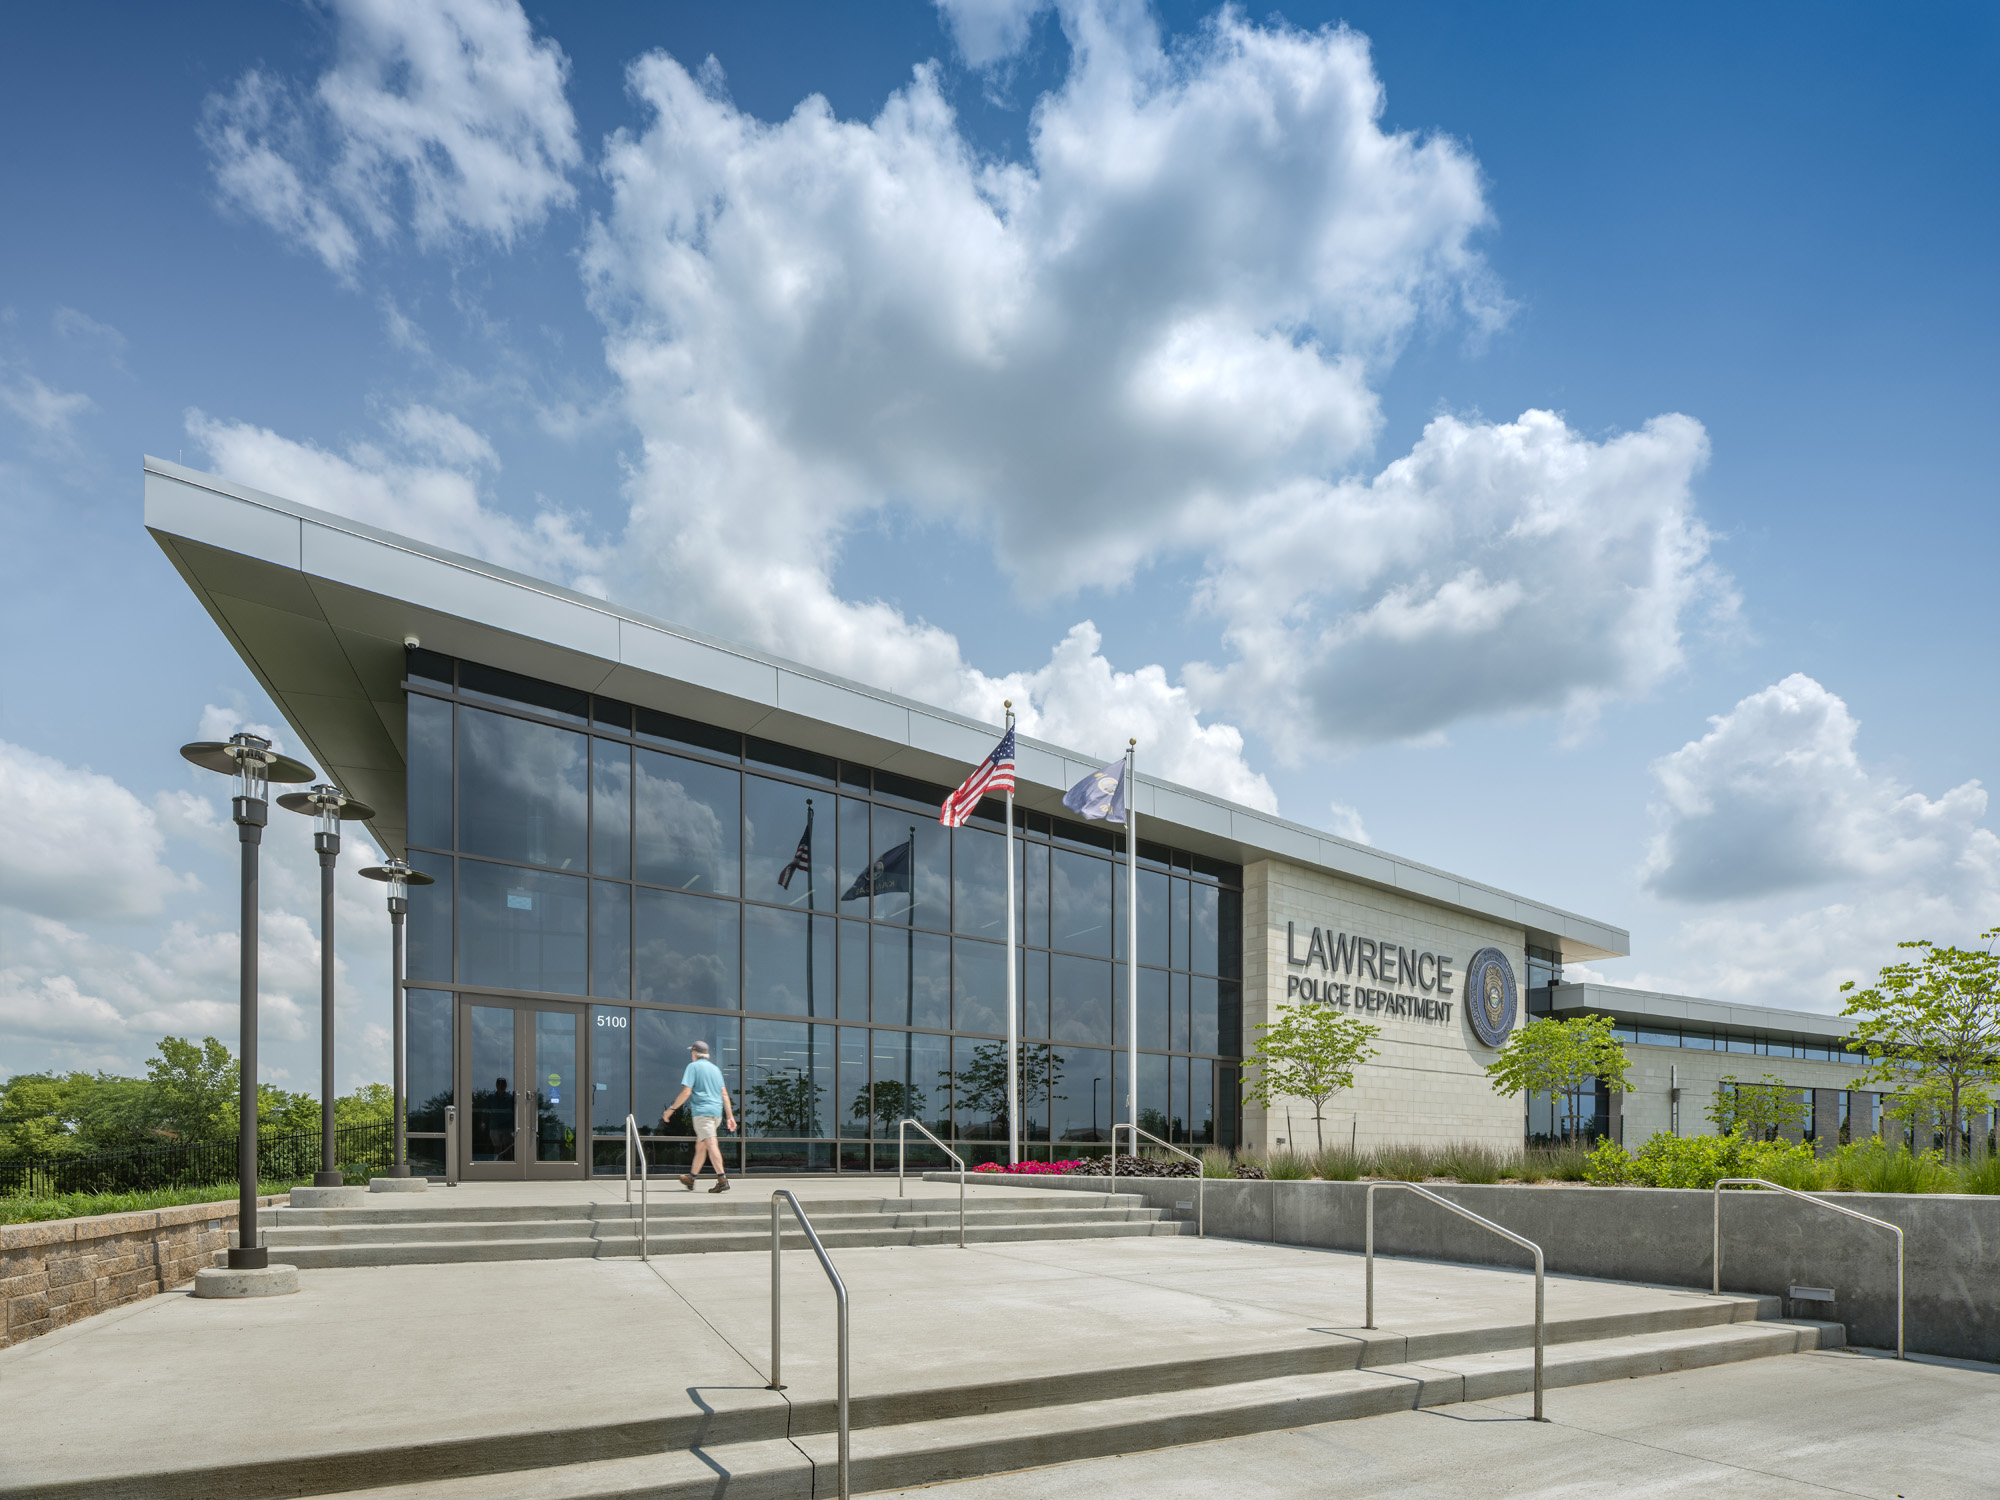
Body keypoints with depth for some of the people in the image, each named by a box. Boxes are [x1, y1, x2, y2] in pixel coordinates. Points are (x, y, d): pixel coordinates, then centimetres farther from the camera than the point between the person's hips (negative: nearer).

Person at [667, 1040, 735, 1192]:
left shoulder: (693, 1066, 0)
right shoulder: (715, 1068, 18)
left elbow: (686, 1092, -9)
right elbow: (724, 1094, 14)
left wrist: (671, 1109, -1)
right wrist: (730, 1116, 12)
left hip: (702, 1111, -7)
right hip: (717, 1113, 7)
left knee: (711, 1145, -15)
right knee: (700, 1146, 18)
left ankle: (722, 1179, -26)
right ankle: (691, 1179, 30)